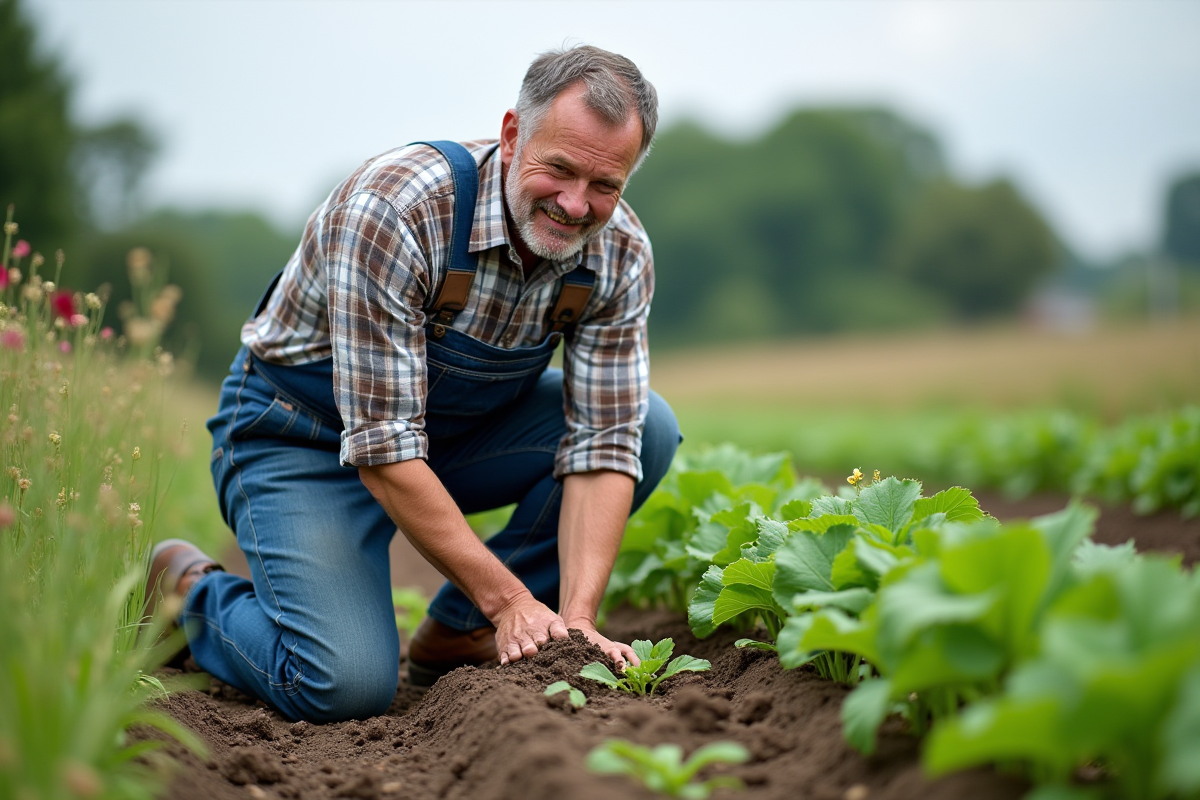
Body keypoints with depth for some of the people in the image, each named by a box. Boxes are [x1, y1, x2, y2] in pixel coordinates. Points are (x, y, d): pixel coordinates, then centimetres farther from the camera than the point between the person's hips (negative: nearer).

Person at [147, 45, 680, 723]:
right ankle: (193, 593, 9)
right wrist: (510, 600, -31)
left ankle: (459, 634, -1)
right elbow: (382, 448, -32)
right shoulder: (393, 208, -33)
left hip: (453, 431, 6)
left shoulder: (621, 254, -16)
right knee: (347, 685, -24)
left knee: (646, 426, -14)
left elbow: (603, 445, -16)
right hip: (301, 437, -6)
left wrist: (575, 620, -29)